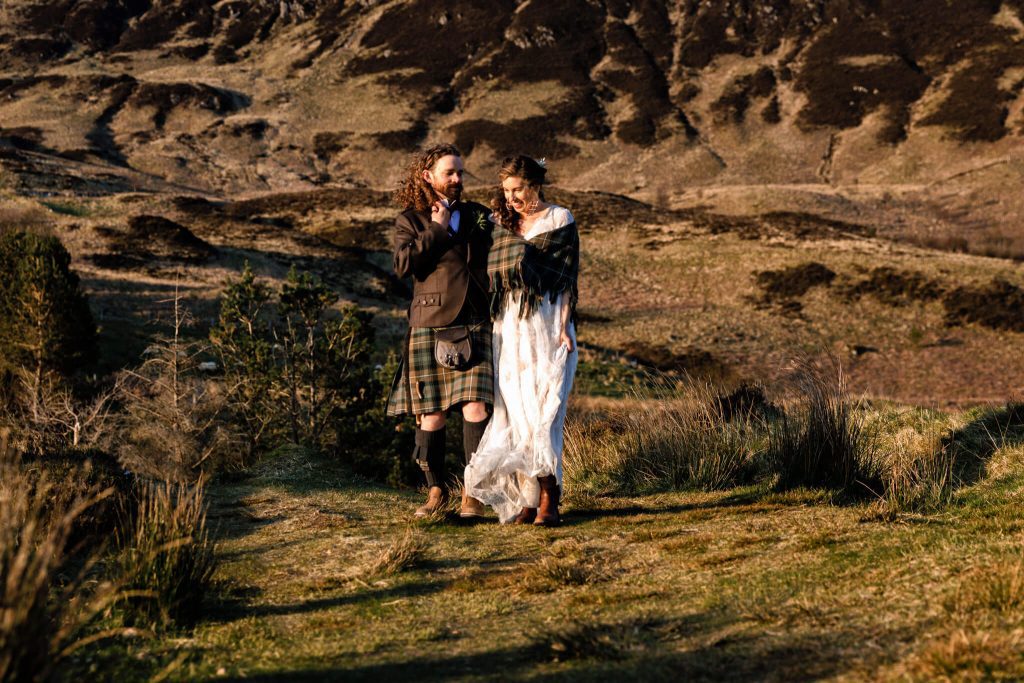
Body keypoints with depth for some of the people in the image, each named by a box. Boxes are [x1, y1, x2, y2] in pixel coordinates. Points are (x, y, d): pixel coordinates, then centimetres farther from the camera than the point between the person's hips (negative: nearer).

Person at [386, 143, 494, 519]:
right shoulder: (410, 220, 6)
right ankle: (436, 490, 18)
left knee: (476, 408, -10)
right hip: (430, 329, -2)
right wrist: (438, 228, -8)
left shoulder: (477, 215, 15)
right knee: (431, 415, 1)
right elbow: (404, 263, -11)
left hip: (474, 328, 2)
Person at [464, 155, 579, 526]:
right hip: (511, 328, 4)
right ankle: (528, 497, 2)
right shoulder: (501, 224, 14)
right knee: (516, 412, 0)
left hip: (547, 325, -4)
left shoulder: (560, 221, 2)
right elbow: (491, 277, 14)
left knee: (544, 411, -10)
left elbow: (568, 279, -2)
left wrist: (564, 328, -11)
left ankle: (548, 500, -9)